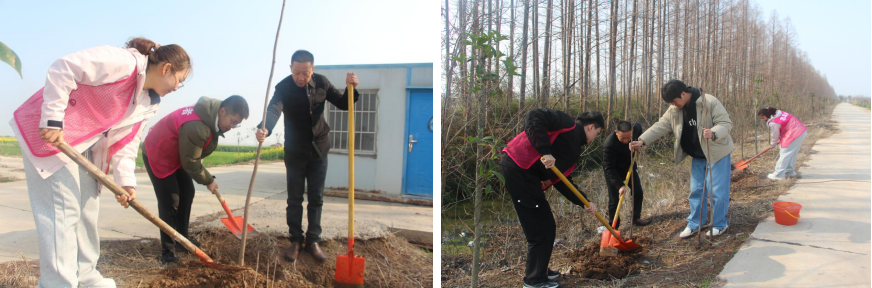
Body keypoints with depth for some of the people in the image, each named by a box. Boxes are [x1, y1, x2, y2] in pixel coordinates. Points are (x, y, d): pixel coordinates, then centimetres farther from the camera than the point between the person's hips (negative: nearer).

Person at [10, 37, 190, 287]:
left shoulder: (149, 103, 6)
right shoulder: (123, 62, -22)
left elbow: (127, 141, 7)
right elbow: (62, 70, -25)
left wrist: (126, 181, -3)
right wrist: (53, 120, -25)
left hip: (83, 147, 10)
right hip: (50, 132, -9)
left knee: (87, 211, 13)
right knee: (63, 212, -11)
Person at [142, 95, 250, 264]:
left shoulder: (210, 118, -7)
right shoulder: (196, 127, -38)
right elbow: (190, 162, -26)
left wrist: (208, 178, 4)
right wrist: (208, 181, -13)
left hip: (177, 155, 10)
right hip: (157, 155, -10)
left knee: (187, 194, 11)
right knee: (169, 202, -11)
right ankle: (167, 251, -5)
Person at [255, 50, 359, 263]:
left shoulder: (321, 83, -6)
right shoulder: (283, 88, -17)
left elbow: (343, 104, 3)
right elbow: (273, 110, -35)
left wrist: (350, 88, -18)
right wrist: (264, 129, -56)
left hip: (318, 150, 2)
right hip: (295, 152, -2)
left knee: (316, 199, 7)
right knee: (294, 199, 5)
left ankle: (313, 241, 15)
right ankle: (295, 240, 16)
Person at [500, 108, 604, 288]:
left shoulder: (574, 150, 22)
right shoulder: (570, 125, -4)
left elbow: (561, 181, 20)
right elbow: (535, 117, -20)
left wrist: (584, 203, 14)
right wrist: (545, 151, -25)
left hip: (527, 174, 10)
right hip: (517, 167, -10)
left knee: (547, 226, 18)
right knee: (540, 228, -3)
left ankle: (539, 270, 34)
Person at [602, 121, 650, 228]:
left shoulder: (635, 128, -21)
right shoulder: (609, 145, -38)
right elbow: (609, 169, -34)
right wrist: (620, 186, -40)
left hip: (629, 166, 6)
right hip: (614, 172, -6)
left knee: (638, 193, 10)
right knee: (614, 200, -5)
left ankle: (636, 218, 30)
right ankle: (613, 226, 10)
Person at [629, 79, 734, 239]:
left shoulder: (710, 102, -19)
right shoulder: (674, 111, -2)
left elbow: (726, 123, -18)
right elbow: (660, 126, -2)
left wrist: (714, 133, -38)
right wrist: (642, 140, -14)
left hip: (717, 153, -6)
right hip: (698, 157, 6)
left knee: (718, 191, -2)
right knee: (696, 190, 10)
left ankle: (719, 224, 13)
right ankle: (694, 224, 20)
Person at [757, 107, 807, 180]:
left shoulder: (773, 123, -17)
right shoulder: (778, 113, 9)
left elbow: (775, 136, -4)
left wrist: (772, 144, 16)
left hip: (795, 134, -10)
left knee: (784, 153, -4)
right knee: (792, 153, 19)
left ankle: (778, 174, -1)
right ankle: (789, 171, 28)